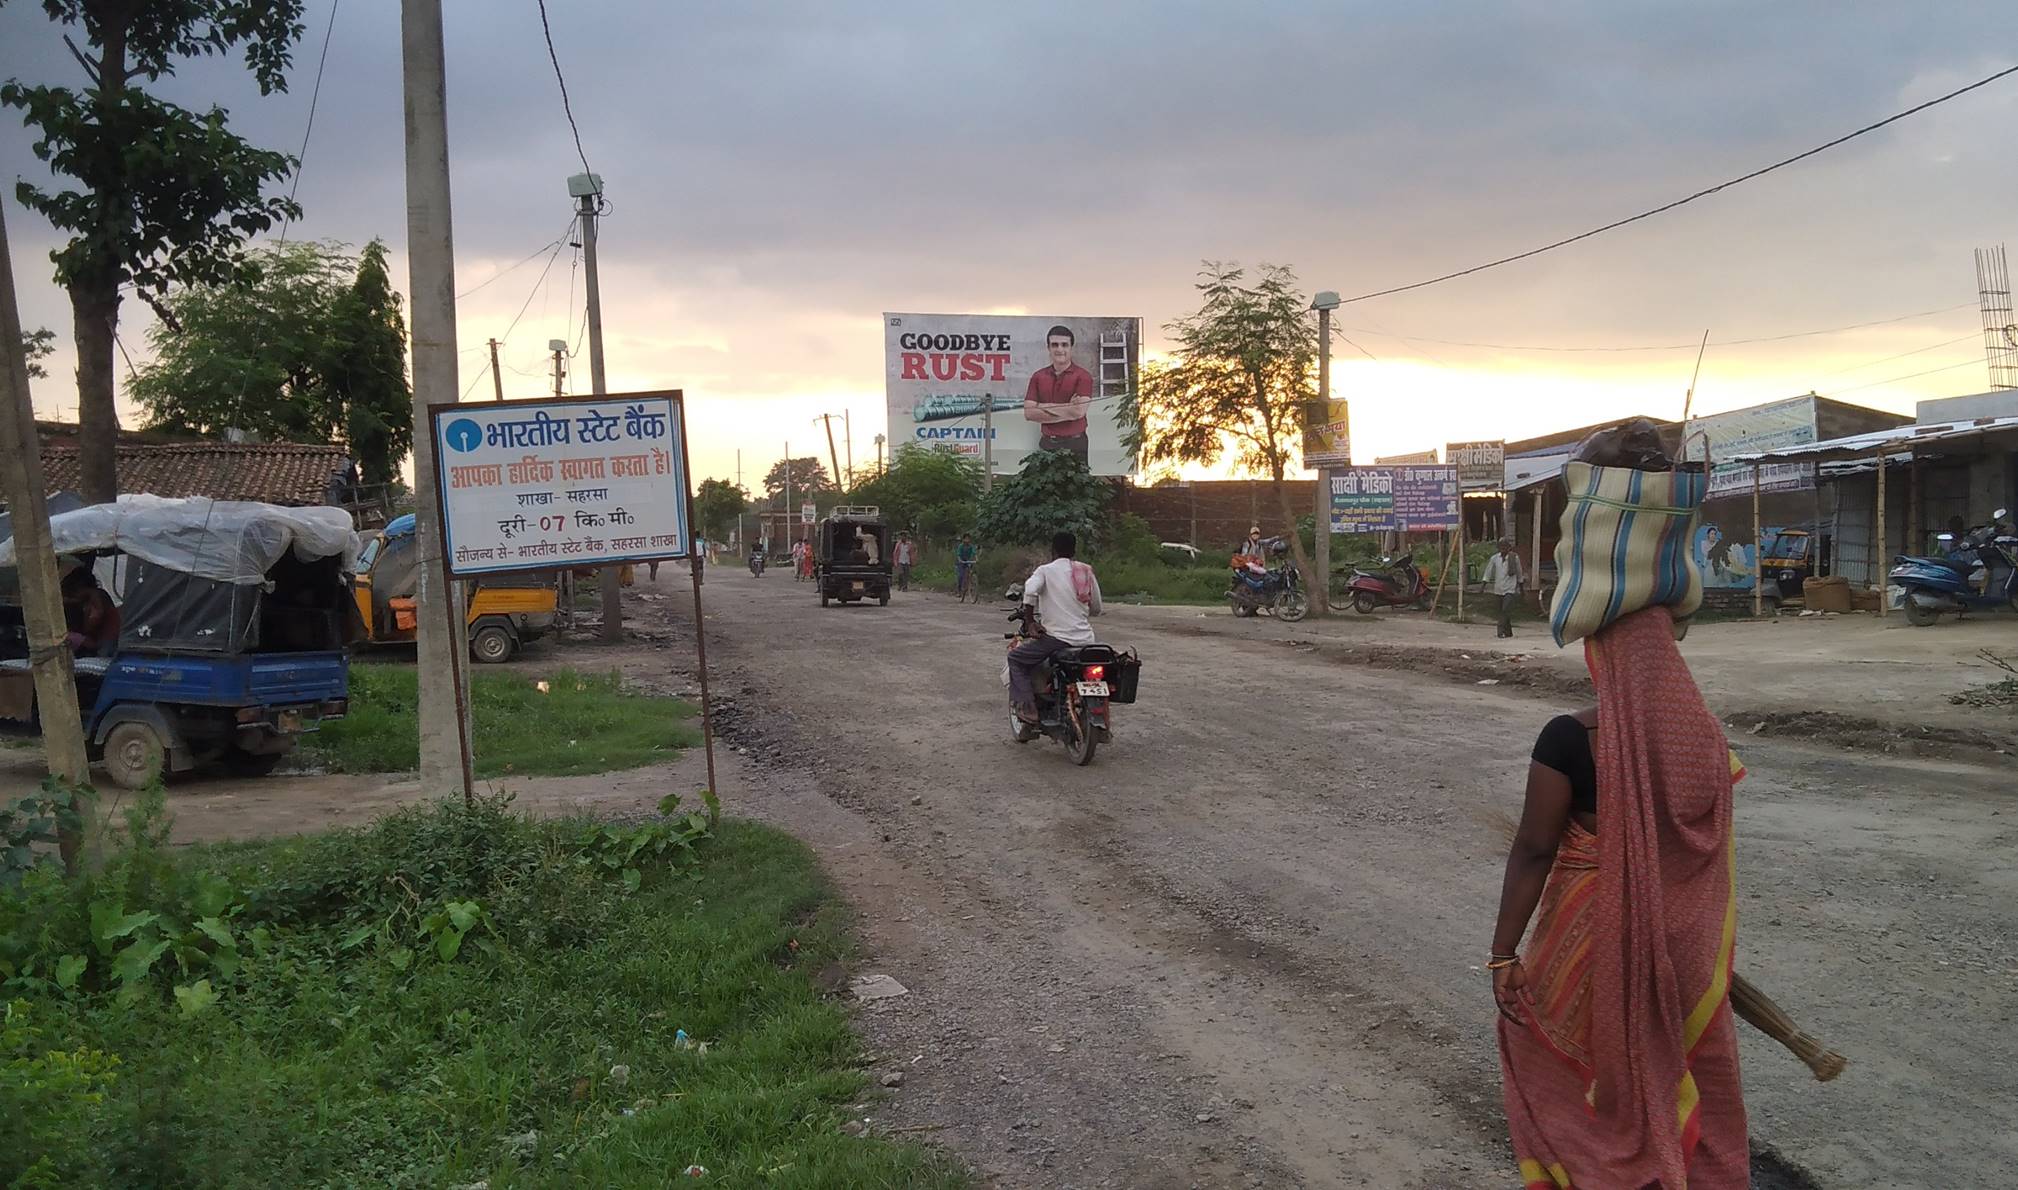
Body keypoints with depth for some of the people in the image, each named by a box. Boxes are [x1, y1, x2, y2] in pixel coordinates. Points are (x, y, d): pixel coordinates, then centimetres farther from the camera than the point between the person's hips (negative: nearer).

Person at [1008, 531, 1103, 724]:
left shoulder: (1045, 570, 0)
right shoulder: (1087, 571, 13)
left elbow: (1030, 591, -21)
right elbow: (1096, 609, 17)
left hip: (1058, 637, -5)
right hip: (1086, 640, 5)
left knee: (1016, 657, 11)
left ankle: (1027, 706, -3)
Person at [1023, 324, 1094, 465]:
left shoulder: (1083, 376, -3)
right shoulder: (1038, 376, 9)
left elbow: (1079, 411, -16)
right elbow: (1028, 413, -1)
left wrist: (1046, 407, -6)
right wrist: (1067, 409, -8)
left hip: (1074, 444, -3)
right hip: (1047, 443, 3)